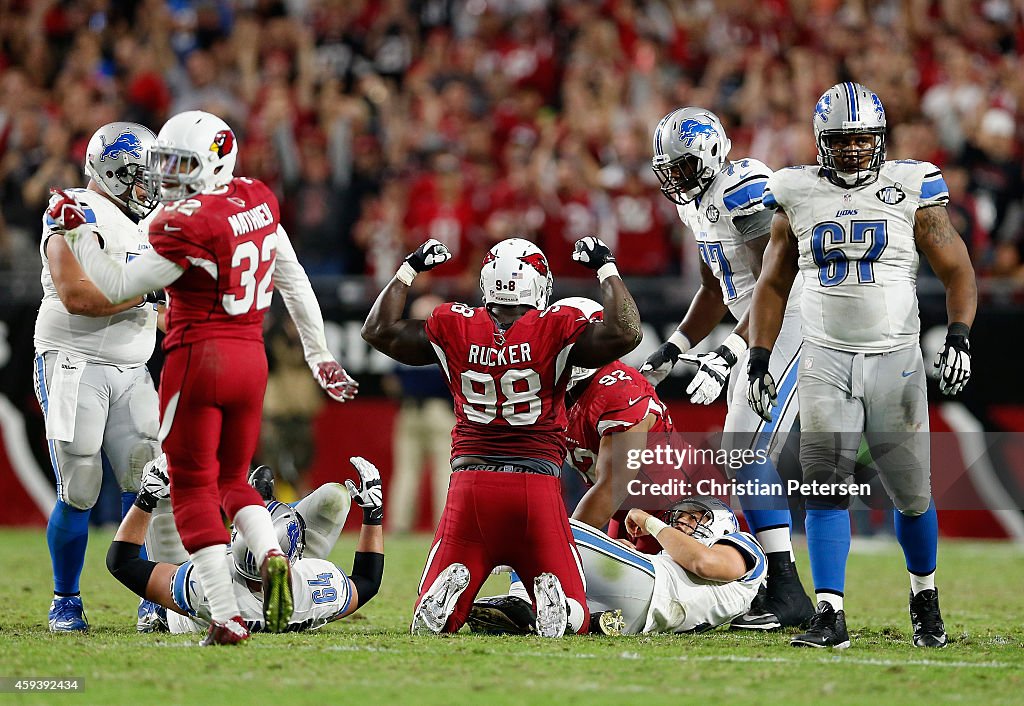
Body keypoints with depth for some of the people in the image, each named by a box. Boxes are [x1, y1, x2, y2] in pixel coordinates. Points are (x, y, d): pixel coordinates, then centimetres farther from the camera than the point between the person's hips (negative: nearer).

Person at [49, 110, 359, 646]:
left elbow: (117, 288, -11)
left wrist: (76, 231, -1)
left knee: (193, 490, 1)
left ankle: (227, 619, -7)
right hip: (251, 359, 7)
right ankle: (271, 556, -9)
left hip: (198, 358, -7)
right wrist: (319, 354, 26)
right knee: (232, 479, 20)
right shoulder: (257, 200, 8)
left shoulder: (189, 221, -15)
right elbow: (294, 281, 17)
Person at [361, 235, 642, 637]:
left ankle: (452, 587, -22)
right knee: (574, 620, 9)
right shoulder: (555, 331, -4)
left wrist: (410, 270, 26)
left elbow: (378, 330, 15)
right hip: (537, 485, -1)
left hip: (471, 486, 1)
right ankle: (550, 593, -25)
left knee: (432, 618, 11)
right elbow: (625, 333, -6)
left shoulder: (454, 329, 3)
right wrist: (605, 269, 6)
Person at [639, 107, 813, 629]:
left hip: (793, 326, -10)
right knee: (743, 456, 8)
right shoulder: (696, 201, 12)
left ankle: (787, 594, -15)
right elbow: (714, 292, 25)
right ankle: (775, 586, 13)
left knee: (750, 454, -16)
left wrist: (727, 356, -27)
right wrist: (671, 352, 19)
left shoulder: (746, 190, -19)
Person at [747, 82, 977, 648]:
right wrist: (759, 360, 5)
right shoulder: (798, 197, 4)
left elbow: (957, 272, 1)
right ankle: (829, 616, -13)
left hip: (896, 361, -1)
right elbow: (773, 285, 13)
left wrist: (958, 337, -14)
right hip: (826, 363, 1)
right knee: (825, 488, -11)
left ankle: (924, 596, 31)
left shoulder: (912, 192, -2)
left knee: (911, 492, 6)